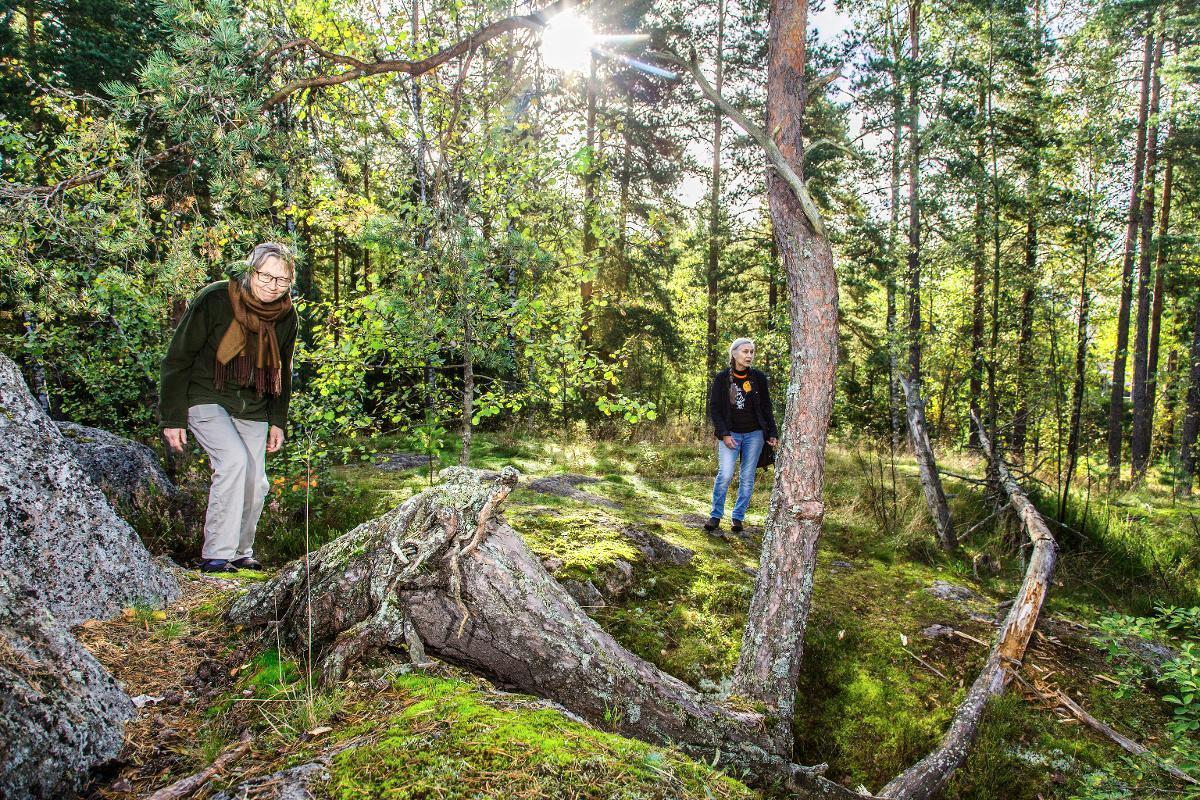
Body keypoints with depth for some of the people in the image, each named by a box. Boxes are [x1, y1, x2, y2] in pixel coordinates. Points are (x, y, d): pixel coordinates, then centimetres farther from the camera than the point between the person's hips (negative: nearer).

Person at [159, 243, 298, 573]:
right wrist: (173, 418, -13)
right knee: (234, 458, -27)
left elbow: (281, 372, 13)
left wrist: (278, 421, 9)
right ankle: (216, 554, -19)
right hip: (206, 397, -5)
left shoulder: (287, 316, -2)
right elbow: (177, 358, -12)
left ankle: (241, 552, 23)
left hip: (251, 407, 5)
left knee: (256, 483, 1)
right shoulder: (215, 300, -17)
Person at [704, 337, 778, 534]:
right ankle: (716, 515, 1)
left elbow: (766, 407, 9)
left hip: (754, 434, 2)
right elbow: (713, 408, -3)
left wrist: (772, 433, 3)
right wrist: (724, 434, -12)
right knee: (725, 475, -14)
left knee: (747, 478, 3)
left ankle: (738, 517, 14)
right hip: (730, 434, -2)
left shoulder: (758, 378, 3)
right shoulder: (721, 378, -3)